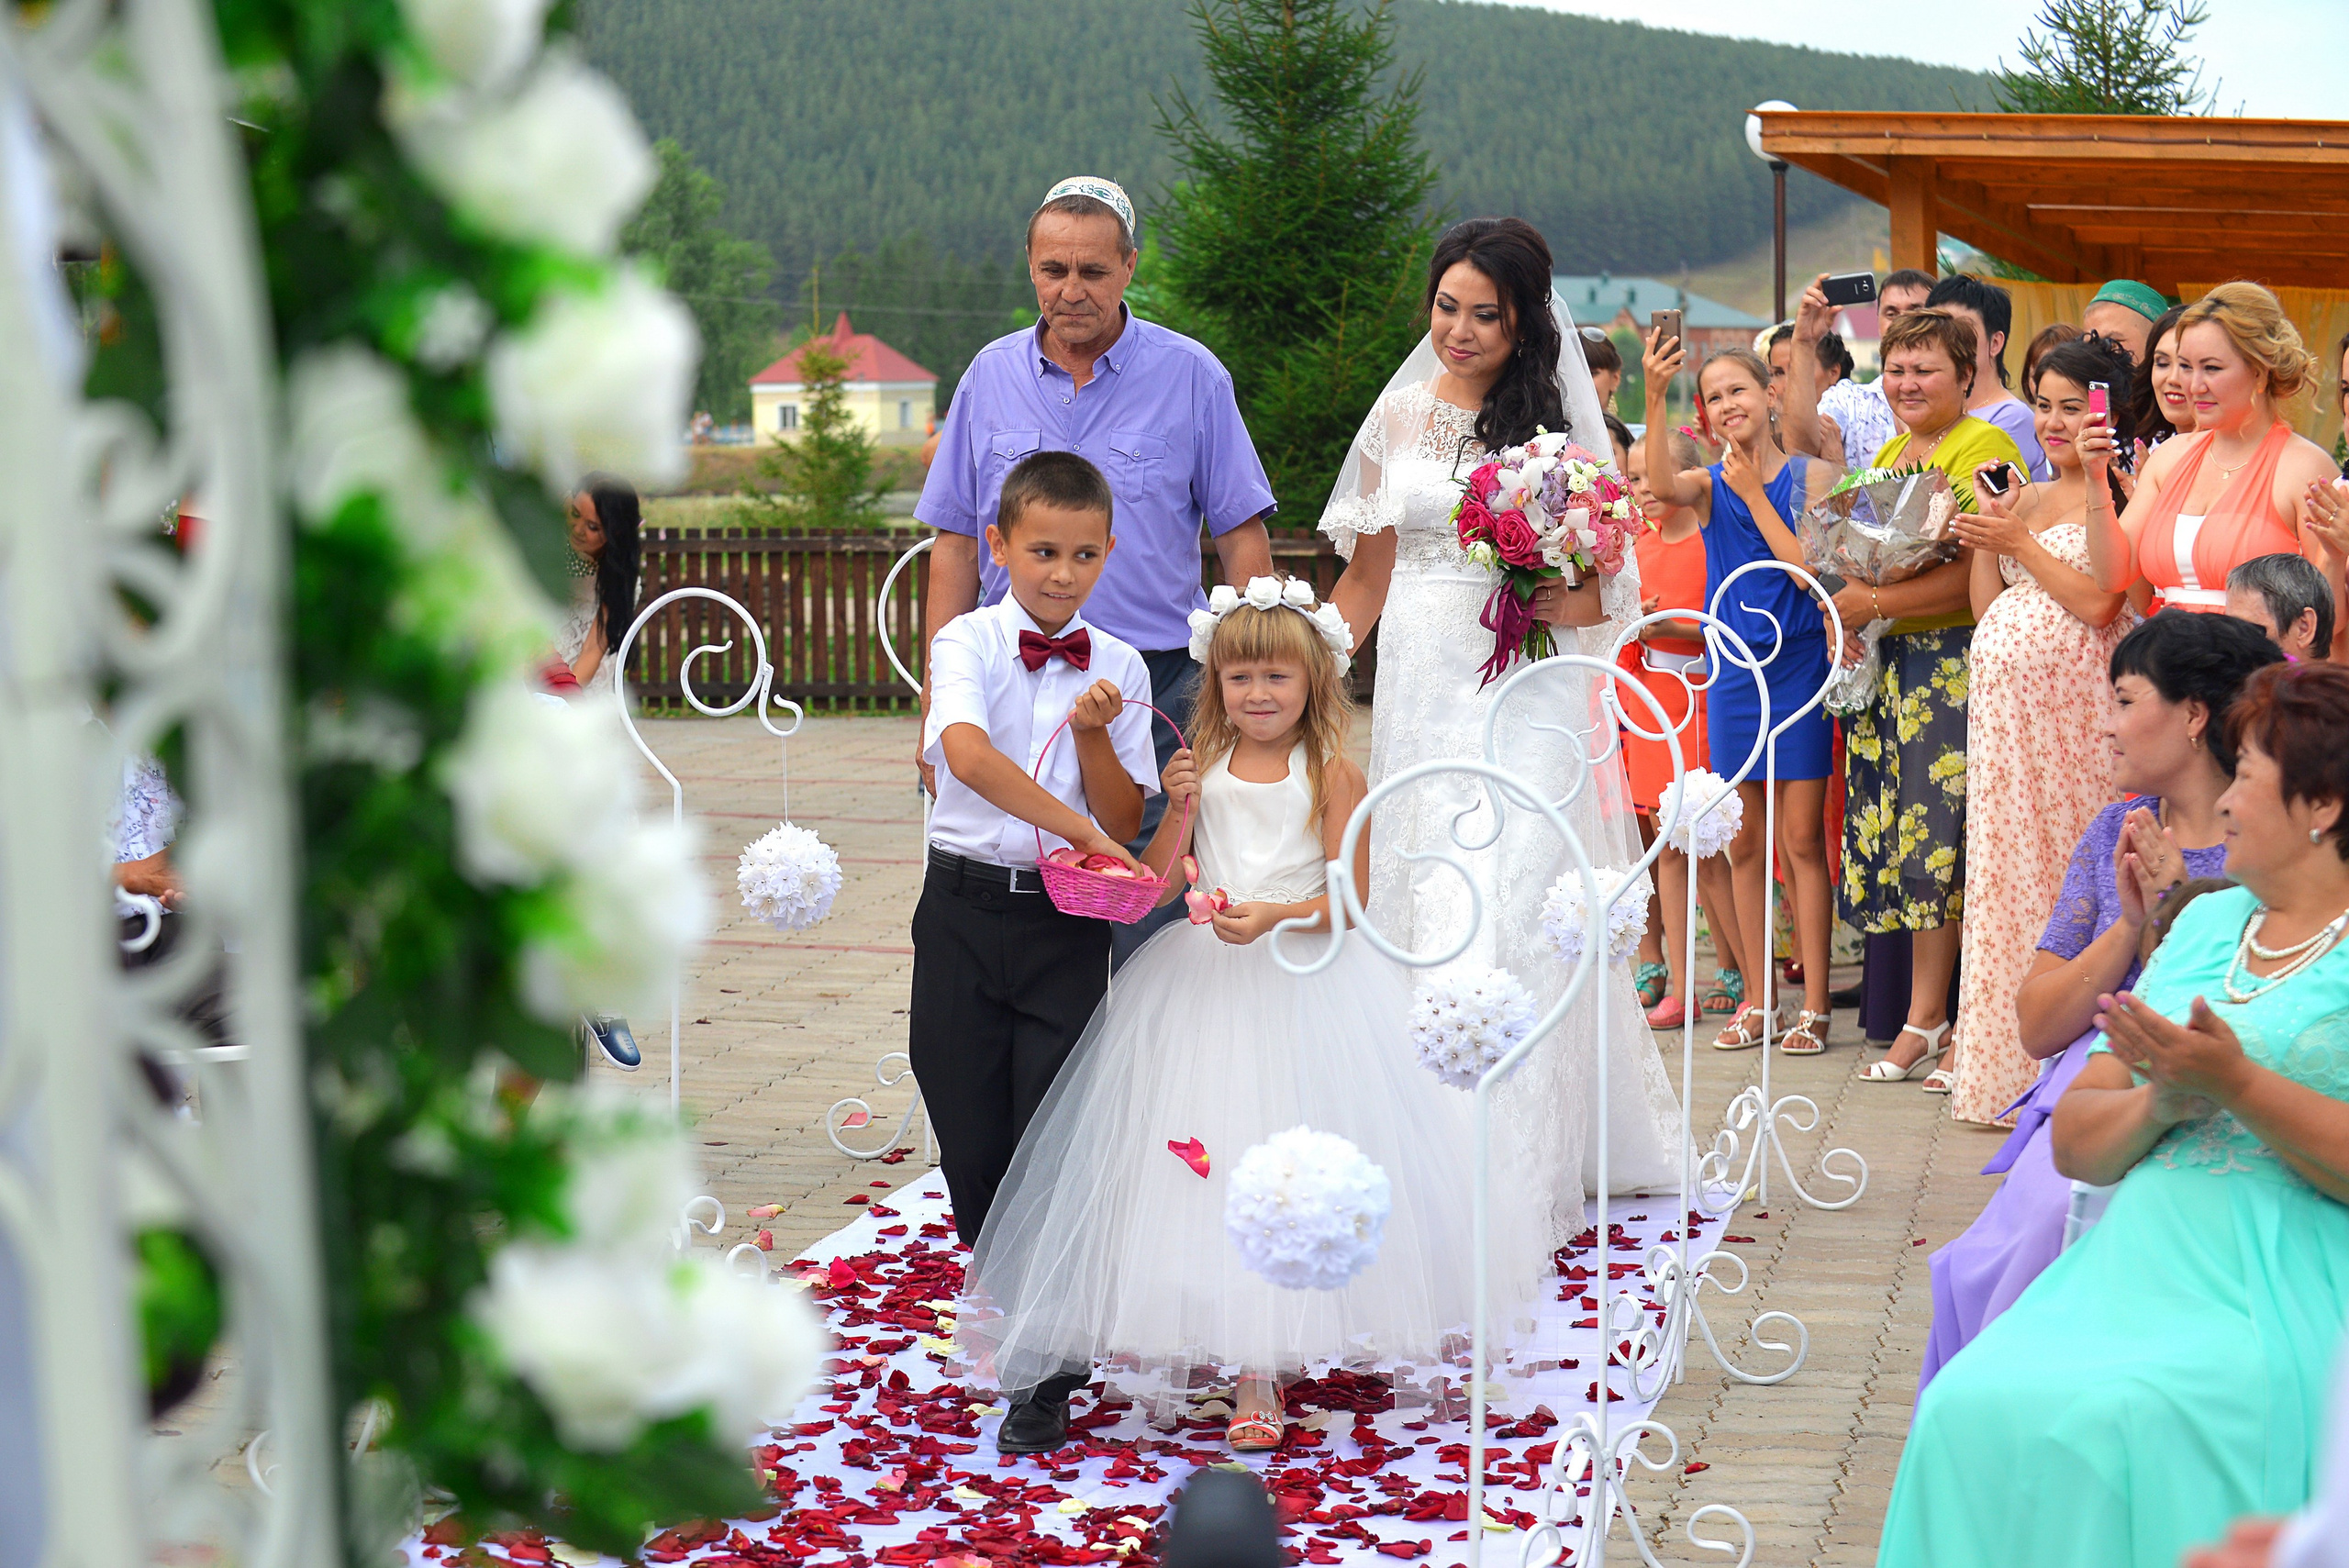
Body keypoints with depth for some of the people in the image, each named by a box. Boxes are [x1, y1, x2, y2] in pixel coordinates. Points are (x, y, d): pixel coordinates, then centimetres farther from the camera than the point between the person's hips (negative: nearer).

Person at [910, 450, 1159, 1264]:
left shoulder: (1119, 668, 4)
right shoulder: (968, 641, -5)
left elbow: (1124, 822, 4)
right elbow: (969, 756, -25)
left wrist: (1093, 734, -12)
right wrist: (1083, 830, -31)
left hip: (1069, 921, 1)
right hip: (965, 911, -1)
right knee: (969, 1127, 7)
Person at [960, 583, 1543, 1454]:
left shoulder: (1332, 775, -4)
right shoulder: (1201, 768, 4)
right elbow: (1153, 887, 1)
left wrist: (1274, 916, -21)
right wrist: (1177, 809, -12)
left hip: (1307, 985, -3)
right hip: (1205, 988, 3)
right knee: (1214, 1162, 1)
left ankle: (1268, 1353, 10)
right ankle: (1250, 1369, 11)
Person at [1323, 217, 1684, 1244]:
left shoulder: (1554, 429, 1)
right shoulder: (1401, 417, 10)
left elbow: (1594, 600, 1)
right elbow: (1366, 579, 15)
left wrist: (1544, 596, -20)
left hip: (1520, 703, -4)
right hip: (1420, 694, 4)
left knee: (1507, 918, -9)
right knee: (1425, 913, 6)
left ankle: (1511, 1184, -4)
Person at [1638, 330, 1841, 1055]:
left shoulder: (1812, 474, -1)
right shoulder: (1710, 485, 4)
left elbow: (1811, 572, -12)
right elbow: (1660, 485, -20)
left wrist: (1754, 493, -10)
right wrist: (1654, 398, -32)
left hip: (1798, 665, -3)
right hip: (1734, 669, 3)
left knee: (1802, 837, -2)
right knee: (1744, 842, 7)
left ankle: (1813, 1003, 4)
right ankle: (1757, 1001, 17)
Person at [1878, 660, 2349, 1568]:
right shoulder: (2208, 922, 20)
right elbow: (2073, 1144, 15)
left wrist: (2236, 1085, -19)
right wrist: (2160, 1101, -5)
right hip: (2132, 1275, 6)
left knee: (2105, 1425, -29)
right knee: (1970, 1410, -20)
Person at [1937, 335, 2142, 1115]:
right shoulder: (2023, 499, 18)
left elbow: (2098, 602, -14)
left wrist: (2018, 543, -11)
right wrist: (1984, 533, 3)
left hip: (2073, 699, -7)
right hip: (2002, 698, 7)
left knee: (2074, 872, -6)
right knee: (2005, 866, 8)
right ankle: (2007, 1059, 15)